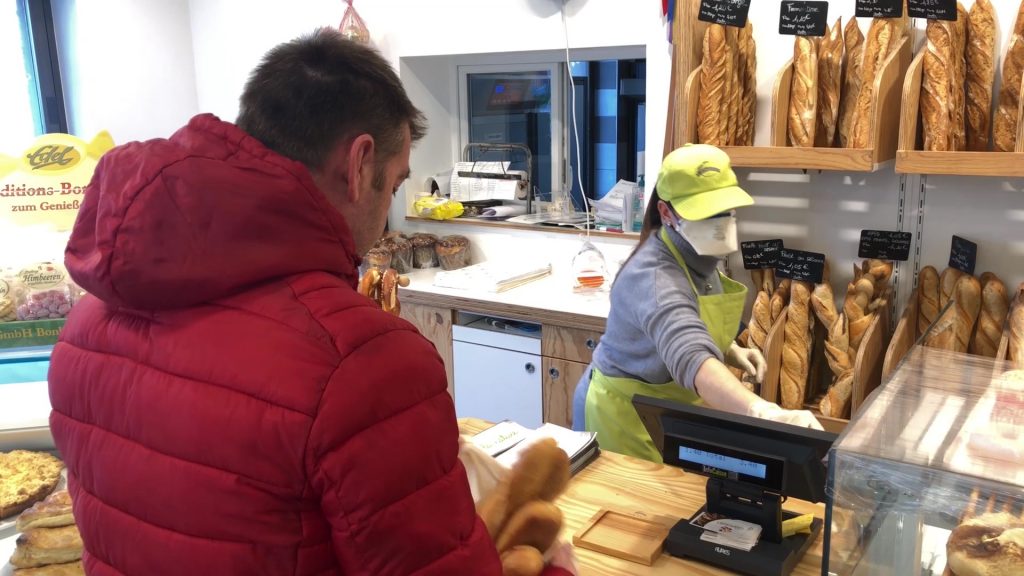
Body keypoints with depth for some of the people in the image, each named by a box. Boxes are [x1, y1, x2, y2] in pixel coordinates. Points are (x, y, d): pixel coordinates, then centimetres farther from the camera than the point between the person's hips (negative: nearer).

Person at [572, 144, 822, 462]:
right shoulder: (655, 277, -32)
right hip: (629, 417, -8)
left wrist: (731, 351, -4)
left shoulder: (697, 256, -4)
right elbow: (690, 360, -50)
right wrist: (764, 412, -64)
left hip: (672, 412, 8)